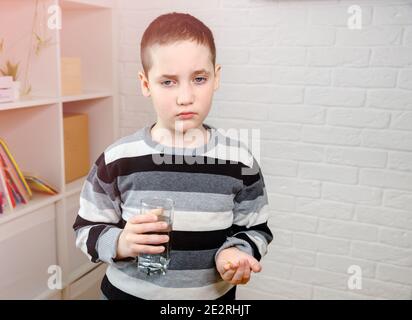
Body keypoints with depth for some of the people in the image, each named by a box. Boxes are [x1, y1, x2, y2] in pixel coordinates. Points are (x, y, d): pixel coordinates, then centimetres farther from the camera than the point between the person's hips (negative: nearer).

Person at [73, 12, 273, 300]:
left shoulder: (239, 161, -12)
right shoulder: (118, 159, -13)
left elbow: (255, 230, -1)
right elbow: (87, 229, -4)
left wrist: (234, 254, -20)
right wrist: (120, 243, -21)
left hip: (213, 296, 1)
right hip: (127, 292, 0)